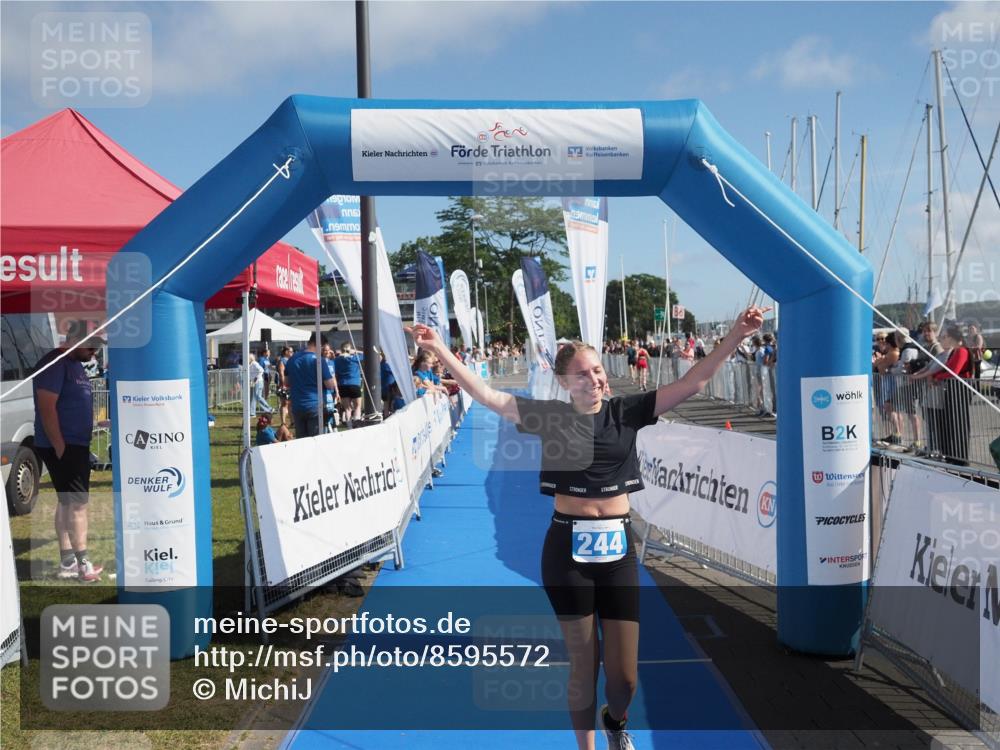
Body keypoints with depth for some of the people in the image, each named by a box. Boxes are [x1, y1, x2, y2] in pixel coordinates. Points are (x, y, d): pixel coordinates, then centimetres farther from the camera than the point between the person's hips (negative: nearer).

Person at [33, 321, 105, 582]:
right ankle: (84, 566, -4)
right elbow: (46, 408, -21)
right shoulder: (55, 363, -15)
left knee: (68, 503, 12)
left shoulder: (75, 364, 15)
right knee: (78, 503, -8)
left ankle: (67, 564, 19)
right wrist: (61, 448, -21)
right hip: (62, 446, -10)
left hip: (77, 445, 10)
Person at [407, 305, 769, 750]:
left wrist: (735, 336, -9)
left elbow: (692, 384, -3)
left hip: (617, 549, 1)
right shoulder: (551, 416, -1)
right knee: (583, 668, 9)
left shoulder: (626, 412, 0)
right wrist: (440, 349, -8)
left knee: (624, 676, 5)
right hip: (567, 550, -1)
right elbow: (486, 396, -3)